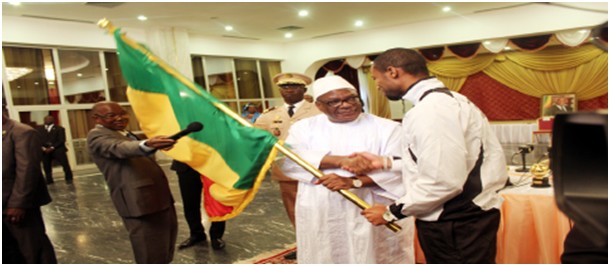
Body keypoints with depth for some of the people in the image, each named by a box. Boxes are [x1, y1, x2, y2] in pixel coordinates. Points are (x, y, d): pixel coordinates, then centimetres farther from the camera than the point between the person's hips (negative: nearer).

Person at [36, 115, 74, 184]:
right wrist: (43, 148, -11)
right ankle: (49, 182, 11)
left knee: (65, 165, -7)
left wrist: (52, 148, -13)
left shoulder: (59, 128, 5)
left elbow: (61, 140, -3)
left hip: (57, 150, -2)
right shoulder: (39, 129, 12)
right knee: (47, 168, 2)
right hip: (45, 151, 2)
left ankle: (69, 179, 7)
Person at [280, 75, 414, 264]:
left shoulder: (387, 128, 0)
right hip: (321, 218, 2)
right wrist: (340, 160, -22)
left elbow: (398, 168, -11)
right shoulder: (304, 127, 5)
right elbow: (288, 159, -11)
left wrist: (354, 182, -25)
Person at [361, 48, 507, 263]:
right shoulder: (447, 99, 9)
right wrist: (386, 163, 15)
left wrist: (392, 212, -14)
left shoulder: (431, 111, -22)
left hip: (455, 227, -10)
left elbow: (442, 181, -28)